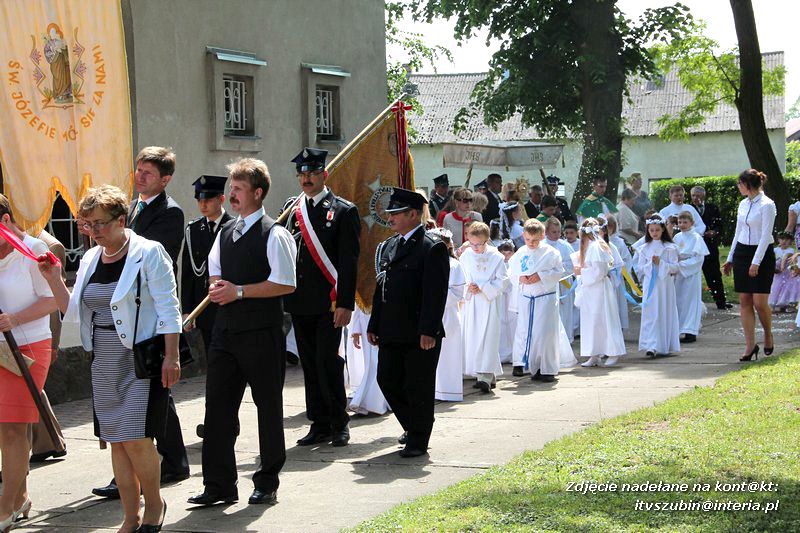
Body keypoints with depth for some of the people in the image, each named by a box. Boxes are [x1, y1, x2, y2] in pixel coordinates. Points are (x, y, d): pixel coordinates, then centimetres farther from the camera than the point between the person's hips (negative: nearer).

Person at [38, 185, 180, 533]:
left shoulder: (149, 253, -8)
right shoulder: (90, 259, 11)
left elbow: (168, 309, -10)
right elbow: (75, 311, 15)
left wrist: (171, 357, -14)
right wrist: (53, 280, 2)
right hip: (105, 362, 6)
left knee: (137, 439, -10)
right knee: (116, 441, 8)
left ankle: (154, 504, 14)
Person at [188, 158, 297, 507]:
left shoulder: (273, 234, -10)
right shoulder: (226, 232, 13)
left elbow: (286, 284, -16)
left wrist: (239, 290, -17)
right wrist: (216, 287, 0)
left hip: (261, 333, -7)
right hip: (226, 330, 7)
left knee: (268, 406, 6)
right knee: (218, 404, 4)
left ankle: (267, 484, 17)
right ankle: (219, 484, 11)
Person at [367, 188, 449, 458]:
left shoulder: (433, 248, -9)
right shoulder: (388, 246, 14)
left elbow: (436, 293, -14)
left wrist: (428, 331, -20)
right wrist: (374, 326, 13)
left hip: (420, 334, -7)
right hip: (391, 333, 7)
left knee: (418, 387, 1)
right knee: (387, 381, 10)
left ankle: (418, 440, 14)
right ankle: (412, 427, 29)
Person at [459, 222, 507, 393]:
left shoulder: (496, 257, -6)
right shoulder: (465, 256, 4)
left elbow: (501, 282, -6)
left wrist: (481, 287, -14)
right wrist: (467, 288, -9)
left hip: (489, 302, -4)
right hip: (471, 303, 4)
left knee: (488, 338, -12)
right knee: (472, 337, 5)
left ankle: (486, 375, -17)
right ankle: (489, 375, 16)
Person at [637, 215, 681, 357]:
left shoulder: (669, 248, 1)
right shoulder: (645, 248, 7)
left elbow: (675, 268, -3)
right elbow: (640, 269, 6)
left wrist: (660, 263, -14)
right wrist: (650, 265, -11)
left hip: (665, 285, -1)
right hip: (650, 285, 1)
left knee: (665, 313, 3)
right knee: (650, 314, -7)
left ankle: (665, 345, 13)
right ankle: (651, 346, -11)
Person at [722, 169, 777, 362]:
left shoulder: (767, 205, -11)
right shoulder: (743, 204, 12)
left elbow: (766, 235, -15)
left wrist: (756, 262, -19)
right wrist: (730, 258, 17)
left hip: (762, 254, -7)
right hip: (742, 253, 7)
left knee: (760, 302, -8)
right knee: (744, 301, 1)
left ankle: (768, 335, 18)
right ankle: (750, 345, 2)